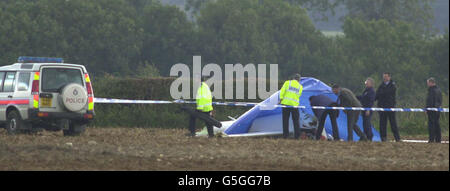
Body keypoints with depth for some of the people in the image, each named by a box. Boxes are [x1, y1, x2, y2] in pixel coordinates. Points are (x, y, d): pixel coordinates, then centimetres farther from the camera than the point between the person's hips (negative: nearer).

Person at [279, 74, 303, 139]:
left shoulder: (287, 82, 5)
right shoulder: (300, 86, 10)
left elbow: (282, 90, -6)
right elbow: (298, 96, 10)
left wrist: (281, 99, -7)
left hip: (286, 103, -1)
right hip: (294, 104, 1)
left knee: (285, 120, 5)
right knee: (296, 120, 7)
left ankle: (285, 135, 3)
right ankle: (297, 136, 4)